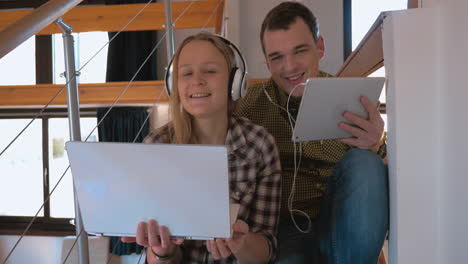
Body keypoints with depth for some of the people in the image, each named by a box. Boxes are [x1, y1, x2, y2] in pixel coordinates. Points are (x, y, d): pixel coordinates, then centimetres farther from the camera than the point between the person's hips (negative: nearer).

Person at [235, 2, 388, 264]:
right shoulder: (253, 103, 1)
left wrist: (377, 148, -27)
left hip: (342, 230, 3)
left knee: (363, 163, -24)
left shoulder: (354, 101, 1)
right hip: (284, 230, -3)